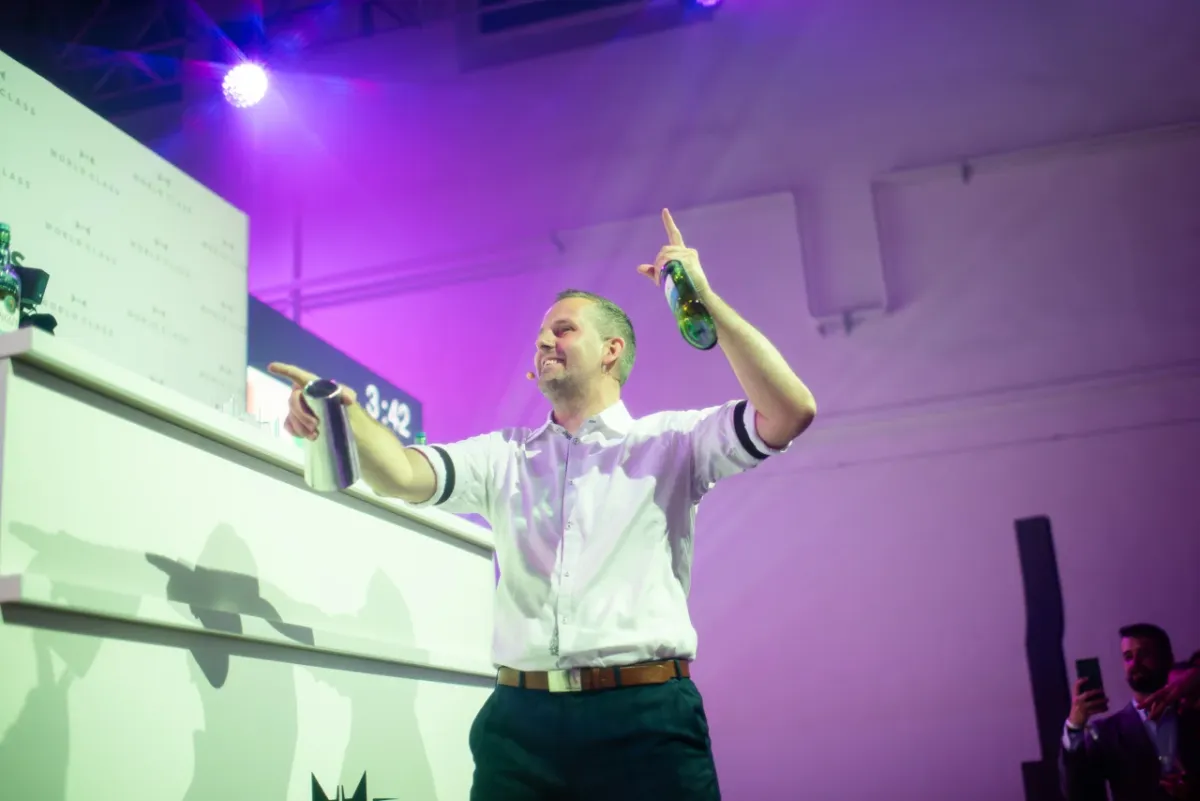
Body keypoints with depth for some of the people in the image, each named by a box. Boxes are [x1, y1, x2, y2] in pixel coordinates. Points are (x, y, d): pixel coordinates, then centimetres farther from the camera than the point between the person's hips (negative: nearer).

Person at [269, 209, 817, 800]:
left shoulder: (668, 443, 6)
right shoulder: (504, 457, 15)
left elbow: (790, 412, -7)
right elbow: (400, 475, -1)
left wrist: (704, 297, -7)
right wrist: (345, 414, -22)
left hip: (644, 715, -2)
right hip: (520, 717, 3)